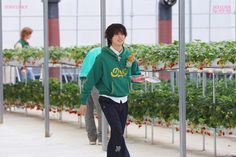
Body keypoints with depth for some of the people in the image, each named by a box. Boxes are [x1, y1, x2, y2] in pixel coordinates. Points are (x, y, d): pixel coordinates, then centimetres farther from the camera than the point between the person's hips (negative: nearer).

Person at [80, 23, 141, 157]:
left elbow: (137, 74, 16)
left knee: (117, 135, 8)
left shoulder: (129, 56, 2)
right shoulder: (103, 58, -12)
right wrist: (83, 101, -4)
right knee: (117, 131, -19)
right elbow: (91, 79, -6)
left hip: (123, 100, 5)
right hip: (108, 100, -5)